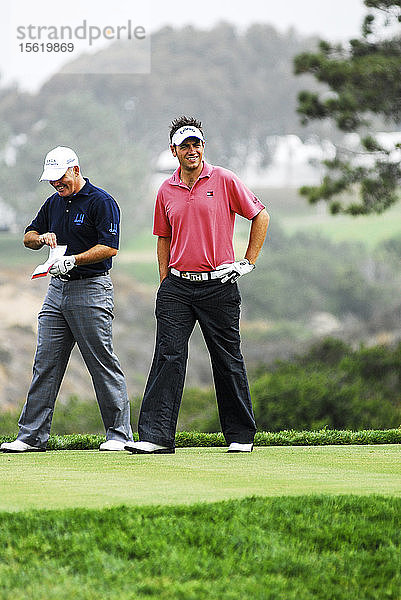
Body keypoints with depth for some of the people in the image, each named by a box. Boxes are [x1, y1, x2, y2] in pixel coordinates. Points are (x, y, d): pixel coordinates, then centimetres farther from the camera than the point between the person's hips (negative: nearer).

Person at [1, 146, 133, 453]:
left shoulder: (101, 202, -9)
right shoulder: (54, 203, 15)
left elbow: (110, 247, -17)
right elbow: (28, 237, 22)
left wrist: (73, 260, -24)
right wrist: (41, 237, -1)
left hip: (91, 290, -7)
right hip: (57, 289, 7)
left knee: (103, 364, -5)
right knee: (45, 363, 4)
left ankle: (119, 433, 2)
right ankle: (32, 435, 6)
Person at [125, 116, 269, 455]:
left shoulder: (224, 181, -1)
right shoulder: (167, 191, 10)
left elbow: (261, 216, 5)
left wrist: (249, 262, 0)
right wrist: (165, 284, 13)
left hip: (219, 286, -3)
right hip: (177, 287, 3)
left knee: (228, 361, 3)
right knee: (168, 358, -8)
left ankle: (241, 436, 14)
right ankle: (157, 436, -12)